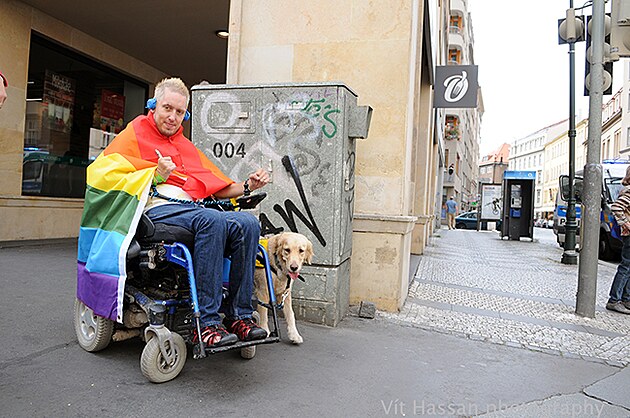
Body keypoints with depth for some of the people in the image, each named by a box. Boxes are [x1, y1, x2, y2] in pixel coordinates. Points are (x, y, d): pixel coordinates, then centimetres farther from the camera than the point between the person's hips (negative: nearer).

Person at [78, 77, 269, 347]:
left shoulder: (187, 146, 33)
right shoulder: (134, 135, 17)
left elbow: (218, 185, 30)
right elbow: (101, 175, 2)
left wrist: (247, 186, 11)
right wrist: (155, 176, -7)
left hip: (191, 208, 6)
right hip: (155, 209, -5)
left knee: (247, 223, -22)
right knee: (211, 220, -36)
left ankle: (238, 316, -20)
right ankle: (207, 323, -35)